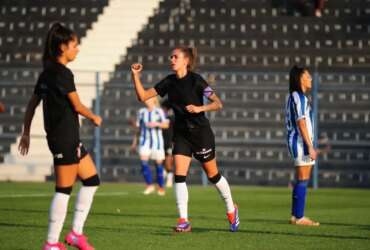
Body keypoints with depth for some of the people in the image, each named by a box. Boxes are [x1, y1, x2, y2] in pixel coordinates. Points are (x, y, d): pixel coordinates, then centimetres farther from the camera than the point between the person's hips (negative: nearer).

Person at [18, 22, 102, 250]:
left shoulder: (47, 73, 12)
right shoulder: (63, 73, -15)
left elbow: (32, 104, 16)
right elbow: (77, 106, -14)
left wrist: (26, 133, 20)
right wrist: (95, 118, 5)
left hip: (69, 137, 10)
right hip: (65, 138, -10)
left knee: (92, 180, 14)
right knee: (64, 189, -5)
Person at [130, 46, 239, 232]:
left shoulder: (196, 80, -14)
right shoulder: (169, 81, 1)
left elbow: (218, 103, -14)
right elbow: (143, 96, -1)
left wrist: (200, 108, -28)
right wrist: (135, 76, -11)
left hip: (201, 133, -4)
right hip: (181, 134, 4)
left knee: (212, 174, 8)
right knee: (179, 175, -10)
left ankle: (231, 210, 29)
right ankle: (184, 221, -9)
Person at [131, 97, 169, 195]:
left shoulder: (159, 111, -1)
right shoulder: (141, 112, 8)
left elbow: (166, 125, -5)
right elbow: (138, 127, 15)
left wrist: (156, 124, -22)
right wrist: (135, 140, 14)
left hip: (157, 141, -2)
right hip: (145, 140, 2)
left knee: (159, 163, 2)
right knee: (144, 161, -16)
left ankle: (161, 187, 16)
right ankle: (149, 185, -8)